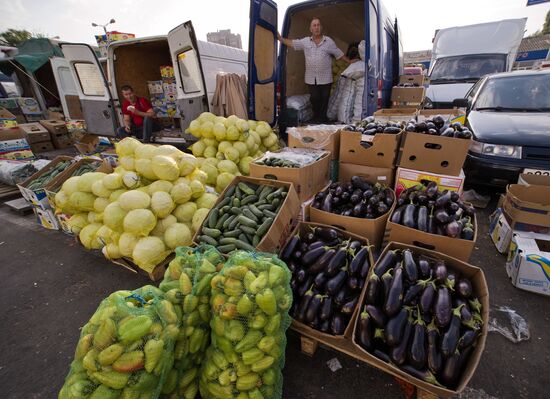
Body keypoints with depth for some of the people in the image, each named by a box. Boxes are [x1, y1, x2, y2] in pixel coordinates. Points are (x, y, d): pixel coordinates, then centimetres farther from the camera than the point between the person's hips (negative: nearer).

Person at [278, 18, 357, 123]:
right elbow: (291, 43, 10)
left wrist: (350, 62, 12)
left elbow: (339, 54, 10)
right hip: (311, 78, 1)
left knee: (324, 98, 3)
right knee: (315, 98, 3)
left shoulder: (329, 41, 3)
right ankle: (316, 117, 21)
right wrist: (279, 38, 3)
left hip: (325, 78, -1)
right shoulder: (305, 41, 6)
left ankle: (322, 118, 17)